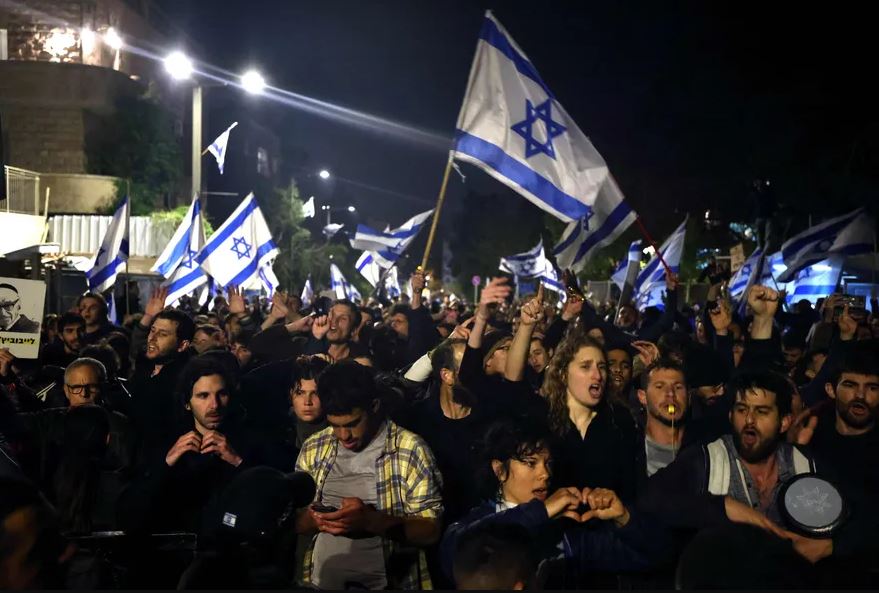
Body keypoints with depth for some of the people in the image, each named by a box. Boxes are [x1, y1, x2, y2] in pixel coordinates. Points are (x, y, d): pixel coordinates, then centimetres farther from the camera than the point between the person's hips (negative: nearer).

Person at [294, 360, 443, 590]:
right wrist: (315, 520, -8)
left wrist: (371, 520, -19)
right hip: (320, 580, 4)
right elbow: (294, 519, 14)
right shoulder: (313, 448, 9)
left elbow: (430, 531, -4)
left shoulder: (410, 450, -4)